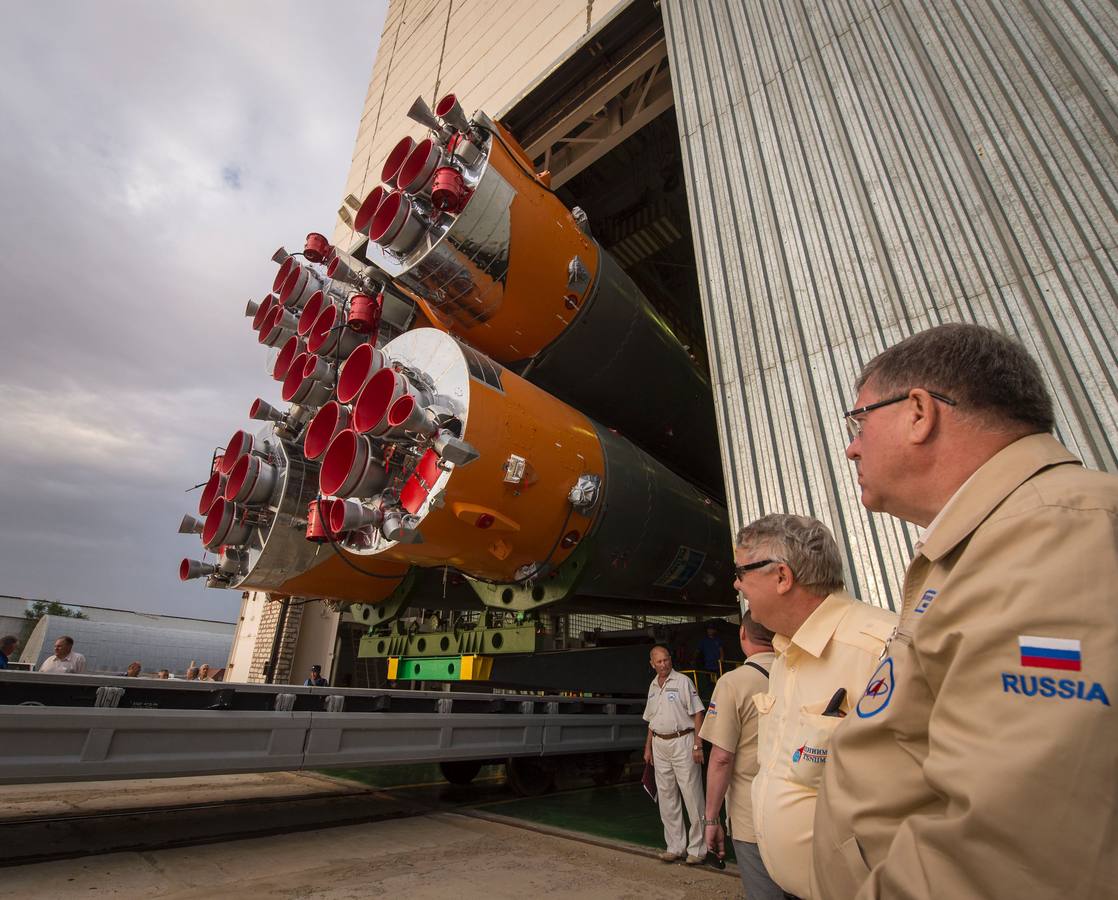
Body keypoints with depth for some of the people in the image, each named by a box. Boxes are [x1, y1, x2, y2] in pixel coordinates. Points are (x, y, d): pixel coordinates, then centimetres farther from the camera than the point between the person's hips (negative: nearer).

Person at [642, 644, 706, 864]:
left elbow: (697, 714, -9)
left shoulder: (683, 682, -7)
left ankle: (696, 848, 11)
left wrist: (697, 745, -14)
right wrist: (648, 747, 16)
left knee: (692, 796, -1)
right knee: (666, 798, 11)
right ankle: (675, 846, 22)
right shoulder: (652, 686, 11)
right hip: (659, 745, 6)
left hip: (682, 741, -6)